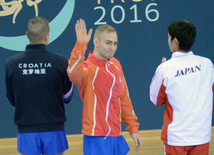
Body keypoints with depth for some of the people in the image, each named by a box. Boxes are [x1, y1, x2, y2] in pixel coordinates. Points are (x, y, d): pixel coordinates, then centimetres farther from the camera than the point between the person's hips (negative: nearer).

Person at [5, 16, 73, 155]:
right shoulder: (60, 62, -9)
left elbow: (12, 100, 5)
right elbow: (67, 97, 4)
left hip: (26, 130, 1)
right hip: (53, 128, -1)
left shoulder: (12, 64, -5)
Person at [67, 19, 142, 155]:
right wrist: (80, 44, -46)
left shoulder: (116, 65, 10)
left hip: (116, 137, 8)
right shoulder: (88, 68, -13)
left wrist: (133, 128, 17)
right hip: (97, 139, -8)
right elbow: (74, 73, -38)